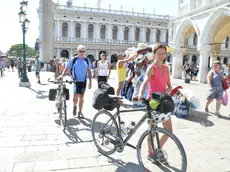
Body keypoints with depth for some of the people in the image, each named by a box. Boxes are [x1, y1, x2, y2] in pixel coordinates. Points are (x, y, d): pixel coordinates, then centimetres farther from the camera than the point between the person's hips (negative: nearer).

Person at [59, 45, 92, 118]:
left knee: (81, 97, 8)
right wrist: (62, 75, -18)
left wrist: (90, 82, 5)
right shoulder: (73, 60, -3)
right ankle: (74, 106, 18)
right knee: (76, 96, -14)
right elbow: (67, 69, -2)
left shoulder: (87, 60, 3)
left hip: (83, 81, 2)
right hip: (76, 81, -2)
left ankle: (80, 112, 21)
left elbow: (89, 71, 8)